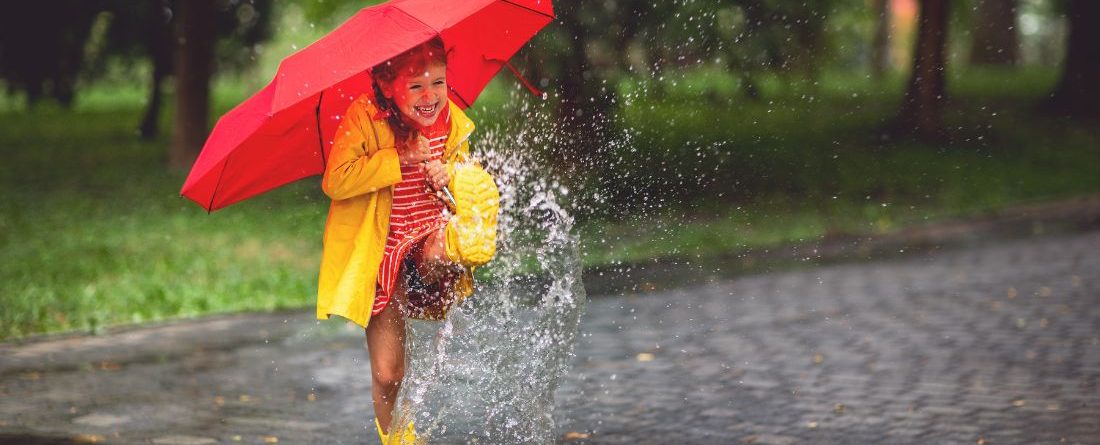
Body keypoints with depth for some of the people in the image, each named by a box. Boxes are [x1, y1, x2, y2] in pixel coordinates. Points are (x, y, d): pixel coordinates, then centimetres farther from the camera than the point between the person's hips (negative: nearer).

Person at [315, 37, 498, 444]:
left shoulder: (453, 122, -6)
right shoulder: (364, 118, -18)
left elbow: (470, 178, 10)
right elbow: (335, 181, -28)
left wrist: (450, 175, -13)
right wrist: (401, 159, -29)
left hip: (428, 233, 4)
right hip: (380, 252, -4)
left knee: (451, 248, -32)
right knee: (388, 375, -2)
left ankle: (422, 290, 2)